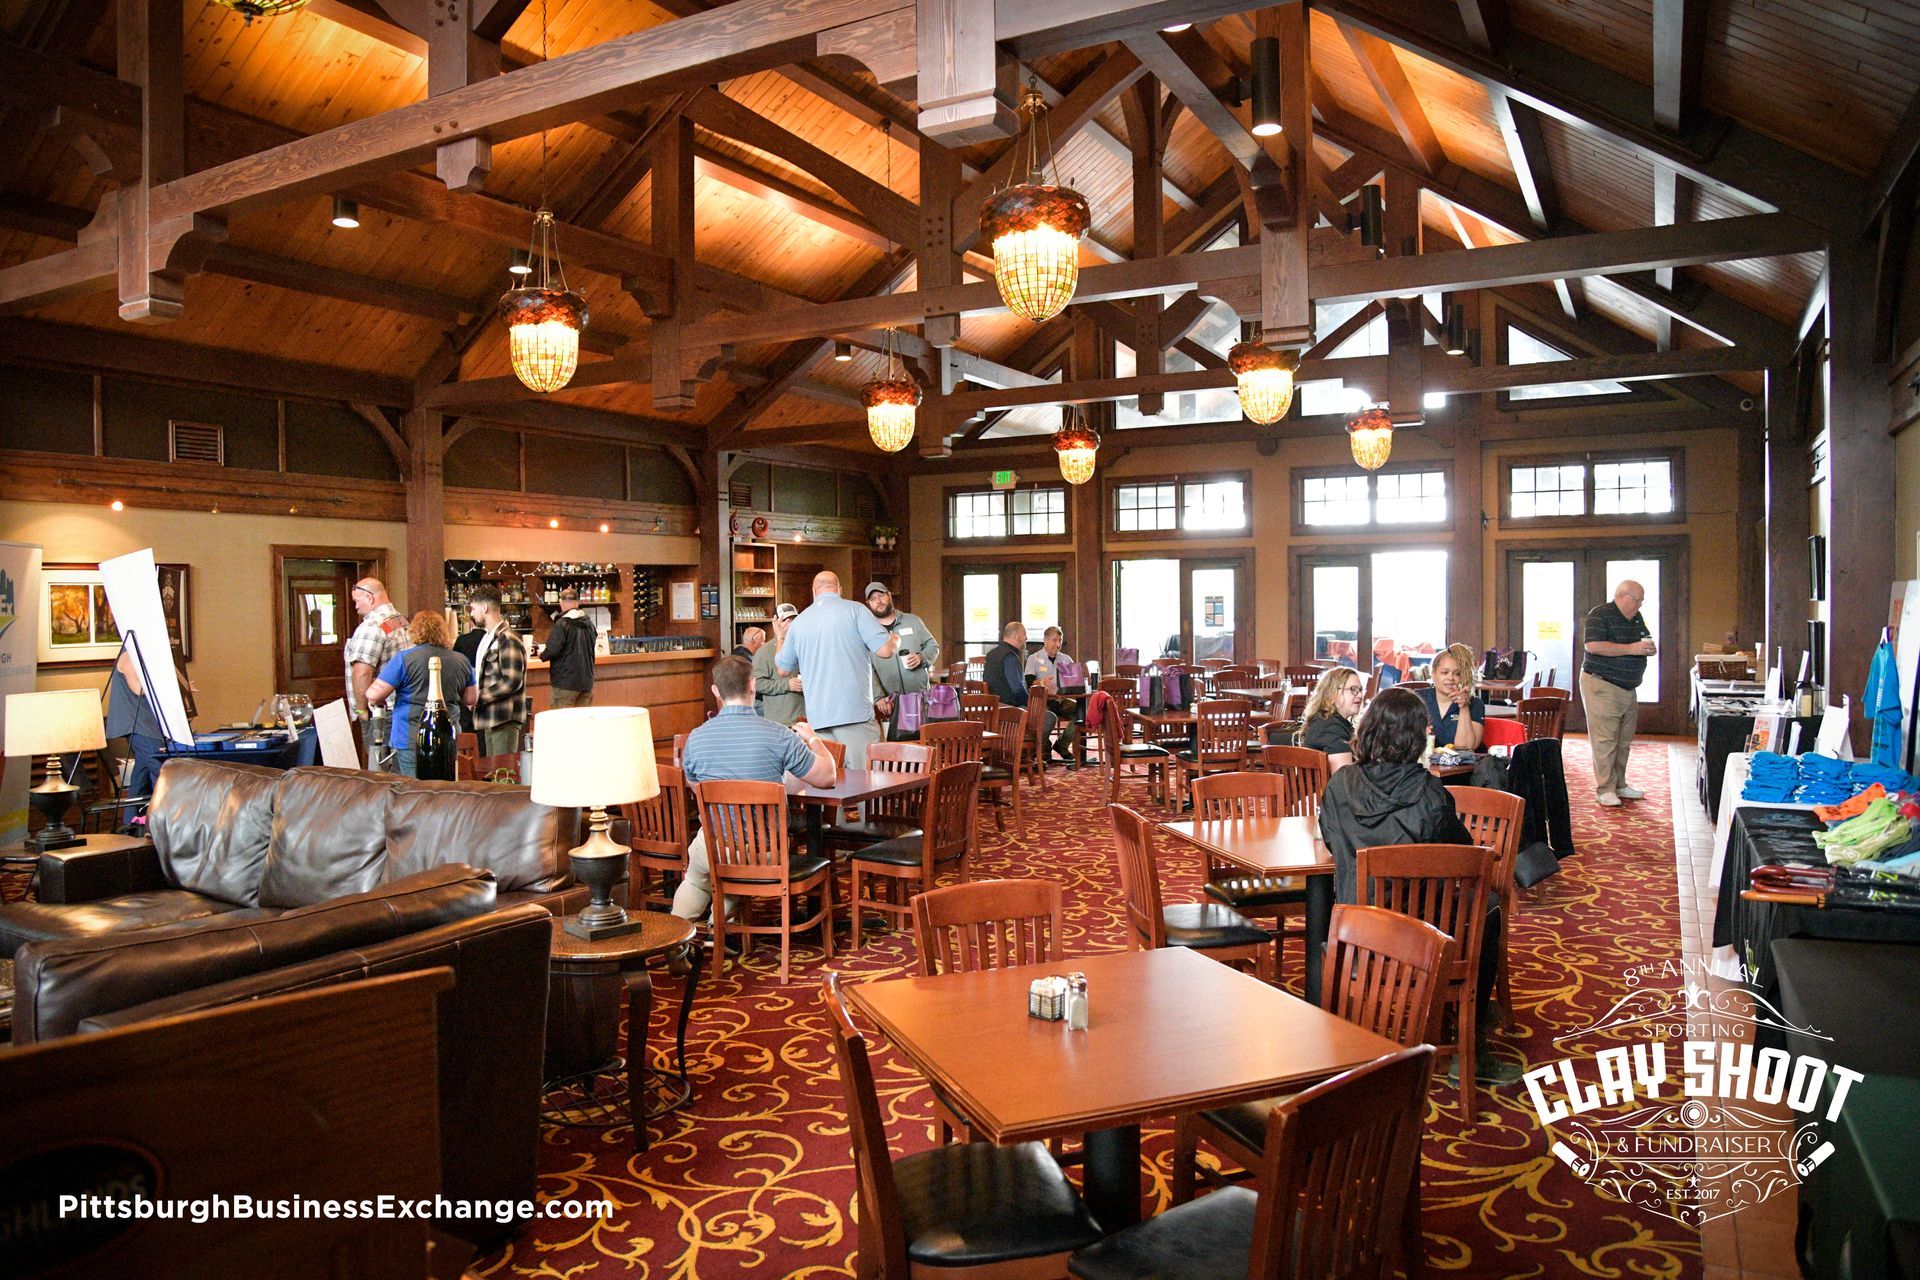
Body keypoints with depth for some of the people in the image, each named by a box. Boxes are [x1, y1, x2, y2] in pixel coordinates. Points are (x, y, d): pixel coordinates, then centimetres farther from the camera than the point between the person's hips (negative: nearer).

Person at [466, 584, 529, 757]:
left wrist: (479, 697, -15)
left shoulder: (508, 640, -13)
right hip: (487, 719, 9)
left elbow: (512, 682, -19)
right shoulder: (487, 637, 17)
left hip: (503, 721, -9)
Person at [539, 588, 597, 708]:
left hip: (566, 682, -6)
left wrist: (542, 653, 4)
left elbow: (552, 650, -17)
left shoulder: (562, 624, -12)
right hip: (587, 679, 6)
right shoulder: (589, 623, 8)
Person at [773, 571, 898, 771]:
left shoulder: (798, 622, 12)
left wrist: (780, 638, 42)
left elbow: (783, 669, 24)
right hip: (856, 714, -4)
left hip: (818, 719, 4)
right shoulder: (855, 610, -2)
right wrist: (896, 640, 15)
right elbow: (885, 650, -9)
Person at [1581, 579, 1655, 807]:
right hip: (1602, 686, -9)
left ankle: (1619, 784, 23)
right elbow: (1593, 645, -25)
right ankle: (1605, 790, -4)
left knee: (1624, 741, 13)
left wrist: (1649, 649, 0)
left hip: (1628, 687, 9)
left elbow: (1646, 641, 26)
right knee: (1605, 739, -8)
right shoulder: (1600, 615, -12)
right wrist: (1630, 648, -25)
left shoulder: (1636, 618, 14)